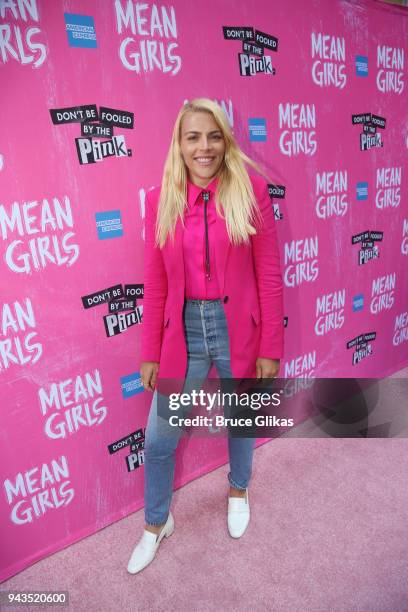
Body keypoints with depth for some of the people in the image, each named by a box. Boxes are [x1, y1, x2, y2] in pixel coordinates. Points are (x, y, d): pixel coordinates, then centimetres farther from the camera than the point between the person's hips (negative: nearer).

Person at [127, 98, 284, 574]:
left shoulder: (250, 189, -8)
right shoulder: (161, 198, -2)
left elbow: (269, 275, -6)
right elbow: (155, 283, 0)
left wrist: (270, 349, -7)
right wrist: (150, 354, 2)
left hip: (238, 328, -1)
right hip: (183, 330, 2)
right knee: (159, 437, 10)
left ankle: (238, 490, 55)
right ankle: (156, 523, 40)